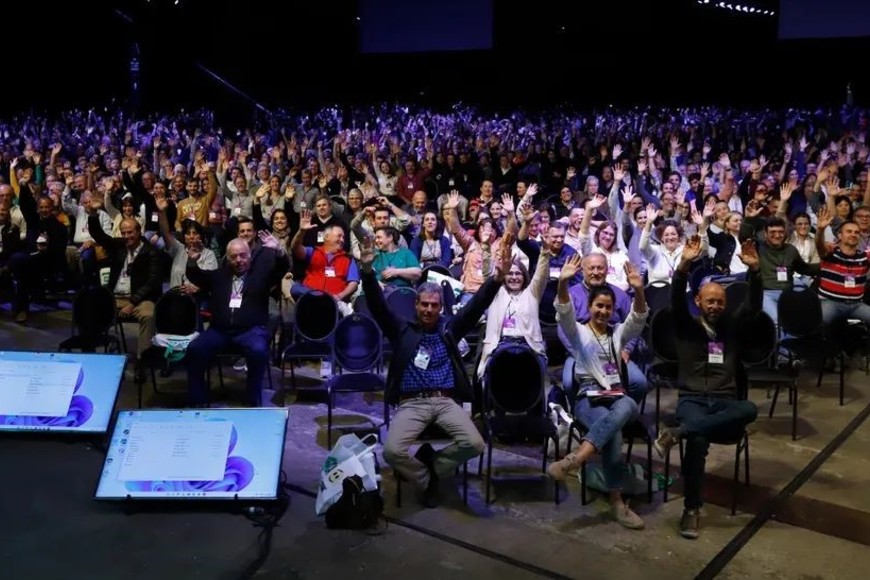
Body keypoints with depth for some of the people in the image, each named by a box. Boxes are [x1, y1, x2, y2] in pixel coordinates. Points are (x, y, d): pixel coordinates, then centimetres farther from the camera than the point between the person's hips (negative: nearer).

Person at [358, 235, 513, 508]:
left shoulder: (449, 329, 16)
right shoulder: (402, 330, 14)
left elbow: (476, 306, 6)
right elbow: (378, 306, 1)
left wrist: (497, 277, -11)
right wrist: (368, 271, -17)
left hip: (446, 401, 1)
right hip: (412, 403, -1)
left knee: (474, 444, -23)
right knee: (392, 451, -26)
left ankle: (430, 463, 6)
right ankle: (426, 479, 6)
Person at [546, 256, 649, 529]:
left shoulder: (619, 333, 20)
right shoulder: (578, 332, 11)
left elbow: (638, 318, -1)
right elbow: (564, 313, -10)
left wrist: (638, 290, -22)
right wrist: (563, 283, -30)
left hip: (617, 397, 3)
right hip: (588, 399, -3)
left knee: (628, 405, -37)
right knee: (614, 433, -35)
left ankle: (575, 458, -47)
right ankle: (617, 501, -29)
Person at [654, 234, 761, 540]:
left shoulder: (731, 326, 17)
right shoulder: (686, 326, 9)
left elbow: (754, 305, 3)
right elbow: (676, 299, -9)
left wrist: (754, 270, -14)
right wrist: (684, 265, -25)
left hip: (725, 400, 3)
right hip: (692, 399, -3)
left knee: (749, 410, -34)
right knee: (699, 439, -35)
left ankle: (677, 432, -36)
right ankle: (692, 508, -25)